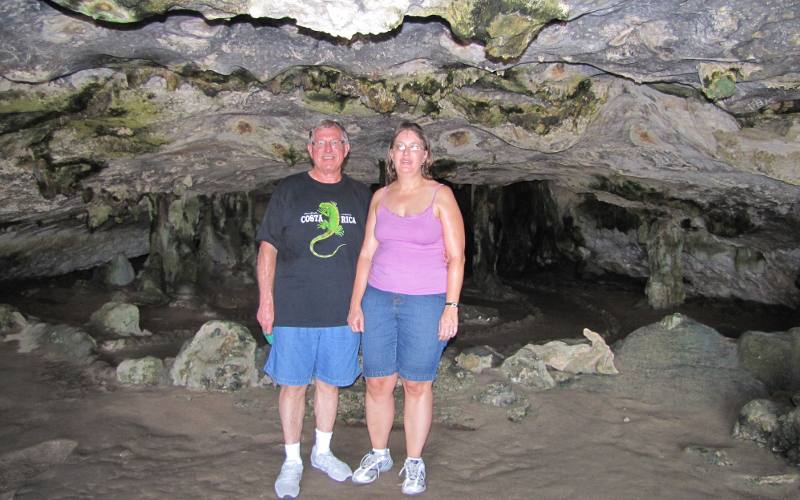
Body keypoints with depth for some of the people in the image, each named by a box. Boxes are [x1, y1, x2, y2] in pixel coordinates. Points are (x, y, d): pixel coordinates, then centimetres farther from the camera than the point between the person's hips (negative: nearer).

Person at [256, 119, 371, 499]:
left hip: (342, 311, 2)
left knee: (329, 382, 14)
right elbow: (268, 249, -1)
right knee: (294, 384, 6)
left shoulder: (360, 195, 7)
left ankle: (322, 452, 33)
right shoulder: (288, 191, 0)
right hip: (293, 309, -2)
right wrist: (265, 300, -7)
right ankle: (292, 461, 23)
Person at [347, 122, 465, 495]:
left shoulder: (440, 195, -3)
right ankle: (378, 454, 30)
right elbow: (367, 253, 9)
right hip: (379, 299, 4)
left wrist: (451, 307, -11)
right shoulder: (380, 197, 8)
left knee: (417, 384, 7)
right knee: (377, 382, 9)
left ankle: (414, 462, 24)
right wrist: (356, 303, 5)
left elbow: (456, 257, -5)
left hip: (426, 303, -3)